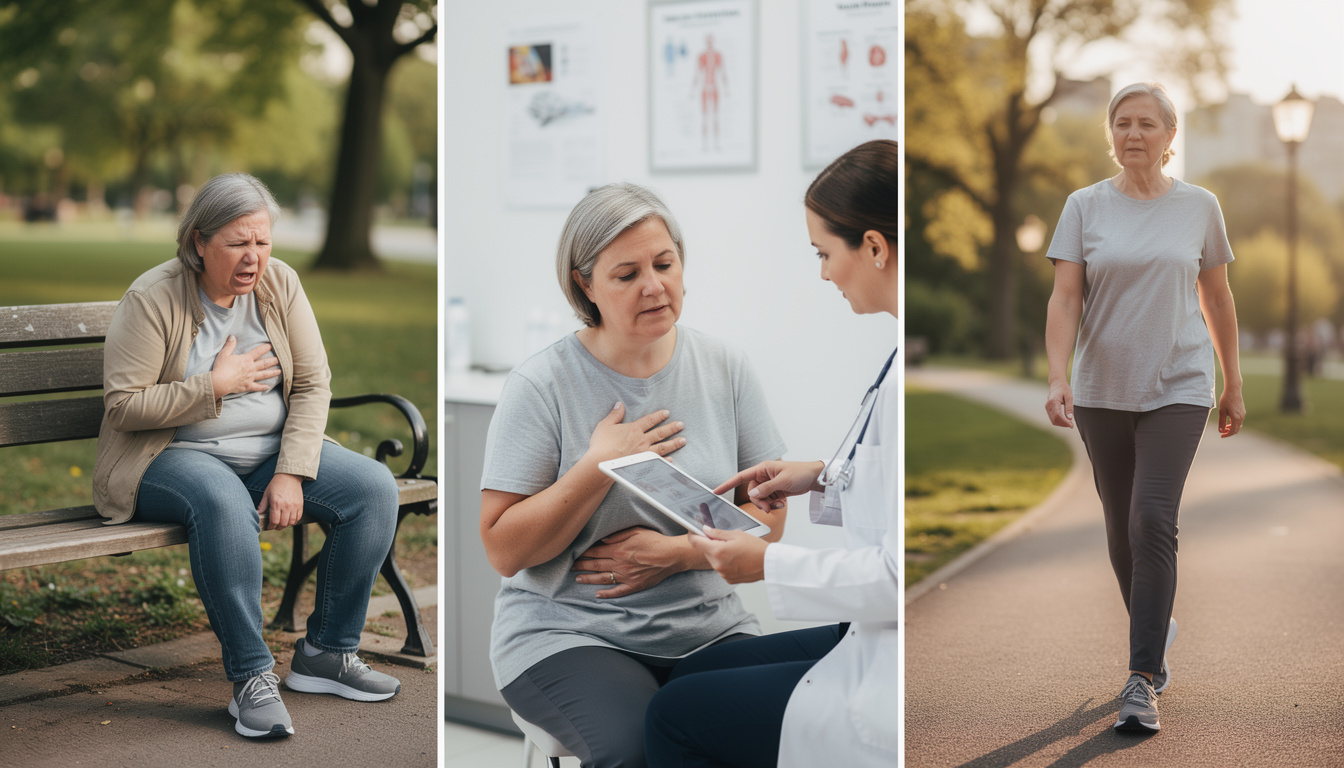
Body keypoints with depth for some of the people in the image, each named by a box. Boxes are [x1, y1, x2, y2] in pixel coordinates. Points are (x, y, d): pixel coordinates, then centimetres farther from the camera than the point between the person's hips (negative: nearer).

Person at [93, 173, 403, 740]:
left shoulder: (279, 284, 1)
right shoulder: (153, 299, -12)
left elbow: (313, 384, -1)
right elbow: (123, 406, -14)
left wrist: (290, 474, -13)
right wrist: (216, 385, -16)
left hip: (270, 451, 5)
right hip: (174, 456, -5)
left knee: (375, 488, -15)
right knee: (224, 503, -40)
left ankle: (326, 652, -4)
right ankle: (251, 678, -30)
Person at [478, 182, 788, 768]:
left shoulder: (724, 368, 5)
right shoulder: (541, 385, -7)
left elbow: (768, 513, 6)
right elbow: (504, 551, -8)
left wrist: (675, 553, -11)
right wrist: (599, 466, -16)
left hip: (706, 625, 3)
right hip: (568, 632, -3)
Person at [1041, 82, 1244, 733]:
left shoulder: (1199, 207, 3)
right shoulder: (1085, 207, 1)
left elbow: (1217, 299, 11)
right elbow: (1065, 298, -5)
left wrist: (1233, 385, 16)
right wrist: (1058, 378, -19)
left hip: (1177, 388, -2)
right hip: (1102, 392, 2)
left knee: (1152, 523, -14)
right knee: (1121, 530, 10)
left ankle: (1142, 682, -12)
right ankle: (1156, 630, 36)